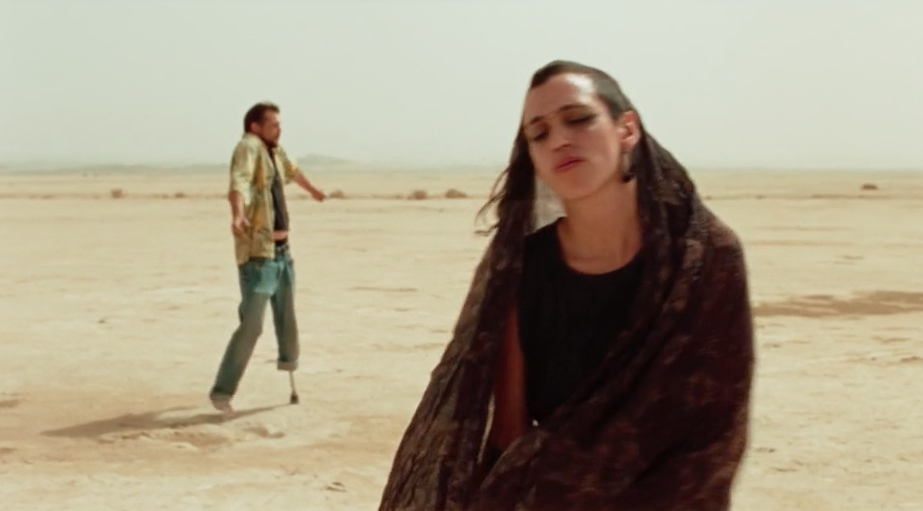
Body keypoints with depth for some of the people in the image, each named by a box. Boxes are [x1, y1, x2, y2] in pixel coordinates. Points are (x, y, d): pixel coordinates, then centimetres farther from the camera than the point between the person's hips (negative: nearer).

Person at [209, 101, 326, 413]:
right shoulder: (249, 147, -14)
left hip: (281, 249, 9)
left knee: (287, 313, 27)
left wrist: (312, 190, 55)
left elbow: (291, 169, 36)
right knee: (251, 325, -13)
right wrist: (237, 214, -54)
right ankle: (222, 390, -7)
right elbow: (239, 183, -35)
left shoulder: (275, 150, 12)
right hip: (257, 251, -9)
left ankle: (288, 358, 51)